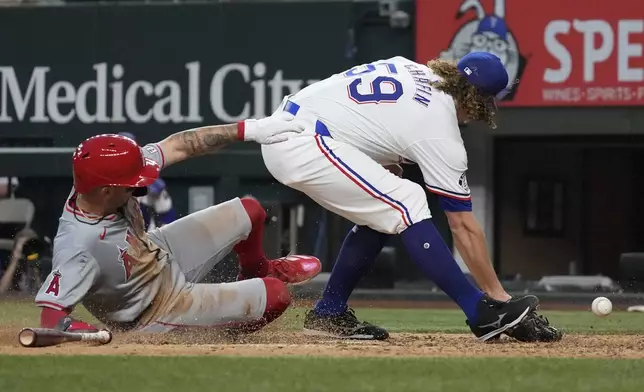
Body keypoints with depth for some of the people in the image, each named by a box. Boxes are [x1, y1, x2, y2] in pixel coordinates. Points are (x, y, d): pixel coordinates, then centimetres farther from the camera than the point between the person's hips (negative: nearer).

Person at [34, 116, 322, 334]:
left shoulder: (107, 179, -23)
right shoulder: (77, 247, -43)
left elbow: (177, 146, -15)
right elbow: (50, 316, -42)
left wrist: (247, 130, -17)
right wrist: (73, 329, -62)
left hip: (163, 252, 7)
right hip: (158, 312, -7)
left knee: (249, 212, 16)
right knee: (276, 296, -7)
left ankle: (257, 270, 50)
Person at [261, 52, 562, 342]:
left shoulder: (413, 70, 13)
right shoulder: (441, 131, -8)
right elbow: (463, 225, -5)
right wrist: (498, 296, -2)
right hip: (303, 145, -9)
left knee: (381, 211, 18)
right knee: (406, 203, -12)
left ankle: (328, 314, 23)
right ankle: (484, 314, -15)